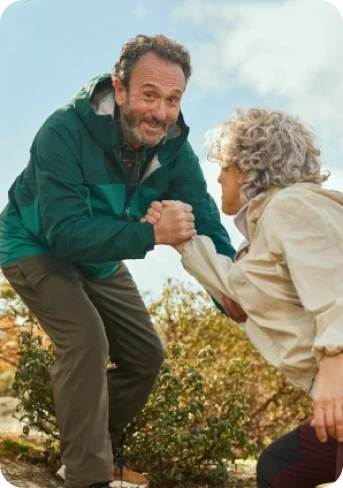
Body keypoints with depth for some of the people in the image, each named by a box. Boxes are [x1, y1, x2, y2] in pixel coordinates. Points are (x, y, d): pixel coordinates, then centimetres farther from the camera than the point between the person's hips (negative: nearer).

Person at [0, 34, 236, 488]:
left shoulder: (174, 149, -18)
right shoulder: (66, 131, -35)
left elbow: (206, 229, -20)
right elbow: (65, 232, -41)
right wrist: (151, 233, -51)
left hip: (99, 258, 6)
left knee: (145, 355, 7)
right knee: (86, 337, -26)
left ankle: (103, 451, 28)